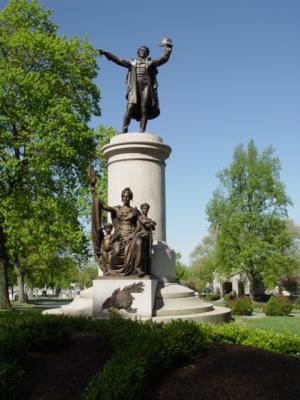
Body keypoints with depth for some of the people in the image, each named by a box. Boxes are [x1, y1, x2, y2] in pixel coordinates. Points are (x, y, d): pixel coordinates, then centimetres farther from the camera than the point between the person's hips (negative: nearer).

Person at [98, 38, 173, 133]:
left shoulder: (150, 62, 22)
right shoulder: (132, 63, 23)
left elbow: (164, 58, 18)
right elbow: (118, 60, 21)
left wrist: (168, 47, 11)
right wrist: (105, 53, 17)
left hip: (146, 87, 0)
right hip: (134, 88, 0)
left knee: (144, 110, -10)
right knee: (130, 108, -16)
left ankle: (141, 132, -15)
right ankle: (124, 130, -22)